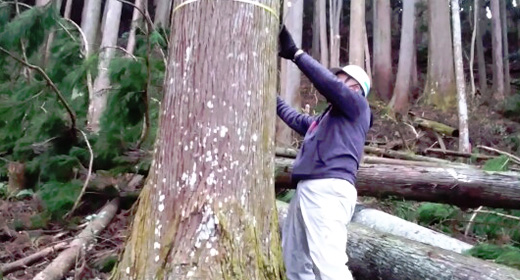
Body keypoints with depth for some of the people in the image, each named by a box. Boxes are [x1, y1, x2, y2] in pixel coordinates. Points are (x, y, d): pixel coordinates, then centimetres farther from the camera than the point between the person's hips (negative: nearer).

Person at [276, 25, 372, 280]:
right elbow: (293, 117, 45)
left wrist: (295, 53, -10)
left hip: (328, 189, -10)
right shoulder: (326, 118, 32)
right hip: (309, 189, 10)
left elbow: (329, 83, -12)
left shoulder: (357, 105, 7)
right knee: (295, 259, 12)